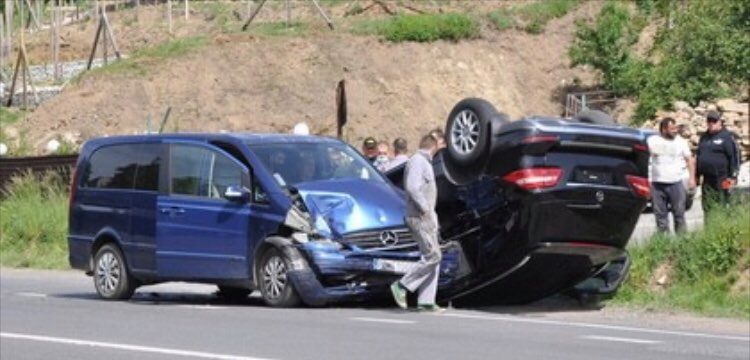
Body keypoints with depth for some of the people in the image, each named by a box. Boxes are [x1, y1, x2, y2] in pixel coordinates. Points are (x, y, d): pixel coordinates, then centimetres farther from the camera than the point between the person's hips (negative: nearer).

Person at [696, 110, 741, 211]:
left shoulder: (727, 137, -5)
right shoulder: (704, 137, 16)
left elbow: (735, 156, -9)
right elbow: (699, 156, 23)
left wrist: (732, 176, -13)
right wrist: (698, 175, 18)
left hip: (721, 180, -7)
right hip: (707, 180, 7)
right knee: (707, 208, 8)